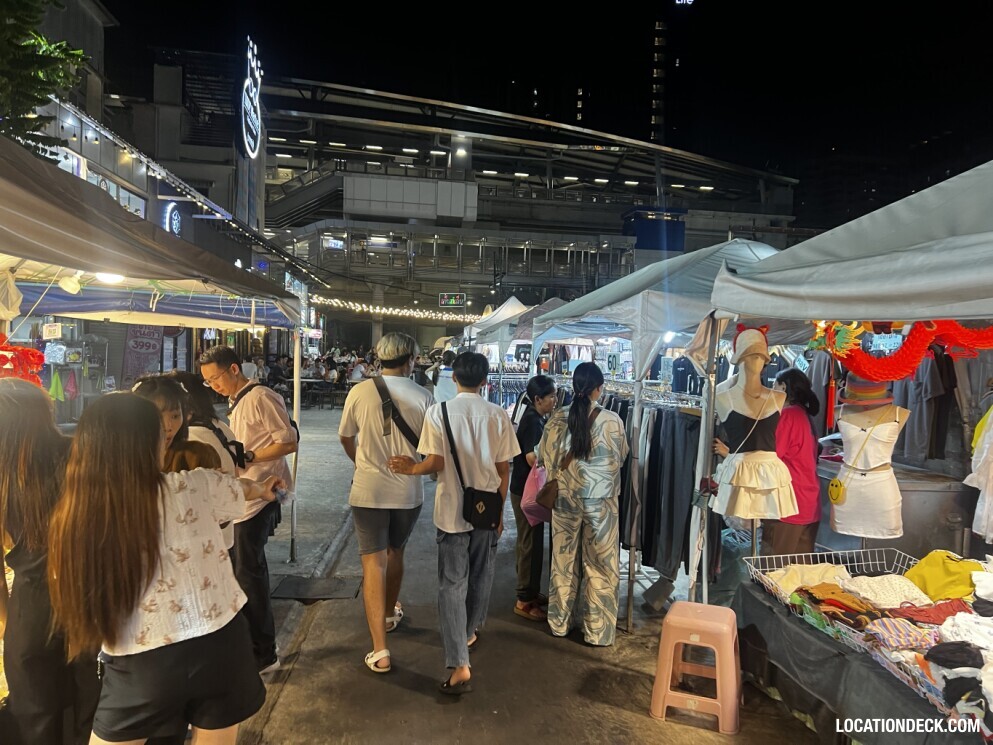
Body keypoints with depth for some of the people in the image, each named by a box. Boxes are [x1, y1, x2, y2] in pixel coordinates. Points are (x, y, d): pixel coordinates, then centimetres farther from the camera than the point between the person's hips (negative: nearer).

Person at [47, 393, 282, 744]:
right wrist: (263, 488, 35)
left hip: (138, 665, 0)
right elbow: (242, 488, 11)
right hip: (217, 646, 0)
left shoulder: (72, 519, -13)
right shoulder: (196, 488, -14)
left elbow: (76, 603, 2)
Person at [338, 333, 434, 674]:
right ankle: (390, 614, 44)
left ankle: (380, 651, 3)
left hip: (368, 490, -1)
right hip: (408, 491, 2)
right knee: (395, 553, 24)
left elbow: (346, 438, 6)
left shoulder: (360, 391, -9)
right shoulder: (423, 396, -9)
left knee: (374, 563, 4)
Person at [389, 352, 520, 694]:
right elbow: (503, 469, -1)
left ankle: (460, 666, -1)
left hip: (452, 510, -2)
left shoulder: (438, 412, -10)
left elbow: (435, 463, -13)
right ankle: (469, 633, 42)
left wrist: (411, 468, 8)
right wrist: (500, 510, 11)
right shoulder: (498, 415, -5)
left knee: (452, 584, 4)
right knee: (480, 577, 21)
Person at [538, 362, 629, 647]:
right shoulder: (612, 420, -13)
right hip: (600, 500, -2)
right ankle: (598, 632, 20)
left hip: (564, 498, 3)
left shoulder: (558, 418, -8)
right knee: (600, 565, 10)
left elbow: (545, 457, 3)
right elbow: (621, 456, 3)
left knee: (563, 561, 16)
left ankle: (559, 622, 29)